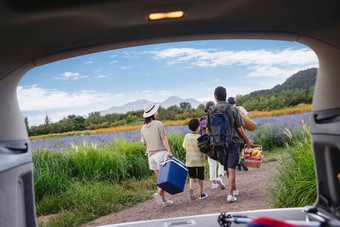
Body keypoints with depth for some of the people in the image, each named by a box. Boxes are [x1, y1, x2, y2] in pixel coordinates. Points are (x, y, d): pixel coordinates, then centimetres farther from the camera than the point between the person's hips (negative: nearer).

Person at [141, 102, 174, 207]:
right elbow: (163, 139, -14)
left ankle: (164, 200, 12)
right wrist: (169, 151, -19)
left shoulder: (143, 128, 10)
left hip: (151, 155, 6)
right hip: (161, 153, -6)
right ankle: (159, 193, -20)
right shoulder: (158, 124, -7)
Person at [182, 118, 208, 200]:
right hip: (199, 161, -3)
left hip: (189, 161, 3)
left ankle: (191, 188, -13)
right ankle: (201, 194, 18)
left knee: (192, 176, 13)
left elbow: (184, 146, 7)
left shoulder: (187, 136, -1)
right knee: (200, 178, 10)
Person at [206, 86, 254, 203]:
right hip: (233, 142, -2)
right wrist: (247, 140, 8)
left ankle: (235, 190, 32)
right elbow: (239, 128, -5)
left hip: (219, 144, 2)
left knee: (227, 169, 16)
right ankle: (230, 195, -6)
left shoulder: (211, 111, -1)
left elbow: (207, 129, 3)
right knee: (231, 169, -1)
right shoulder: (232, 109, -6)